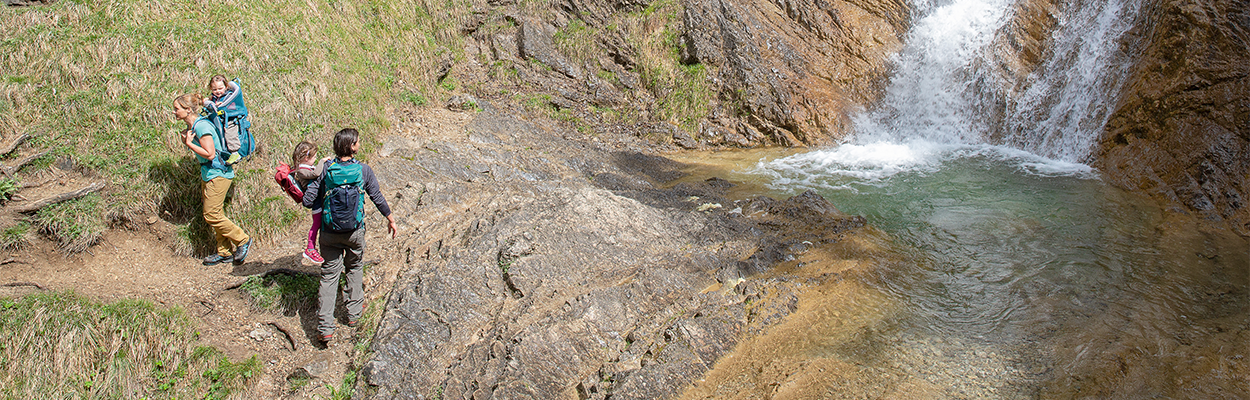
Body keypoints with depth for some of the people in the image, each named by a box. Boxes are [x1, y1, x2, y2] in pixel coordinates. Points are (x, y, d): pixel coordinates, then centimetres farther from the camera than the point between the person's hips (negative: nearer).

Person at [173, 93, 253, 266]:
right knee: (215, 214, 12)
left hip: (218, 174, -10)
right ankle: (225, 252, 18)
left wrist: (189, 143, -17)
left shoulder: (201, 126, -20)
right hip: (208, 174, 10)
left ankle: (242, 240, 6)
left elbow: (209, 154, -24)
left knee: (211, 215, -8)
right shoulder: (191, 126, 10)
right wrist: (187, 140, 4)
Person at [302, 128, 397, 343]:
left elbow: (308, 201, -10)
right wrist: (390, 218, 18)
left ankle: (325, 329, 2)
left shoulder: (325, 169, -10)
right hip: (355, 232, 0)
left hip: (329, 233, 0)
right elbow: (377, 197, 2)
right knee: (354, 268, 24)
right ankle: (353, 313, 34)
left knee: (329, 276, 6)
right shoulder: (363, 170, -9)